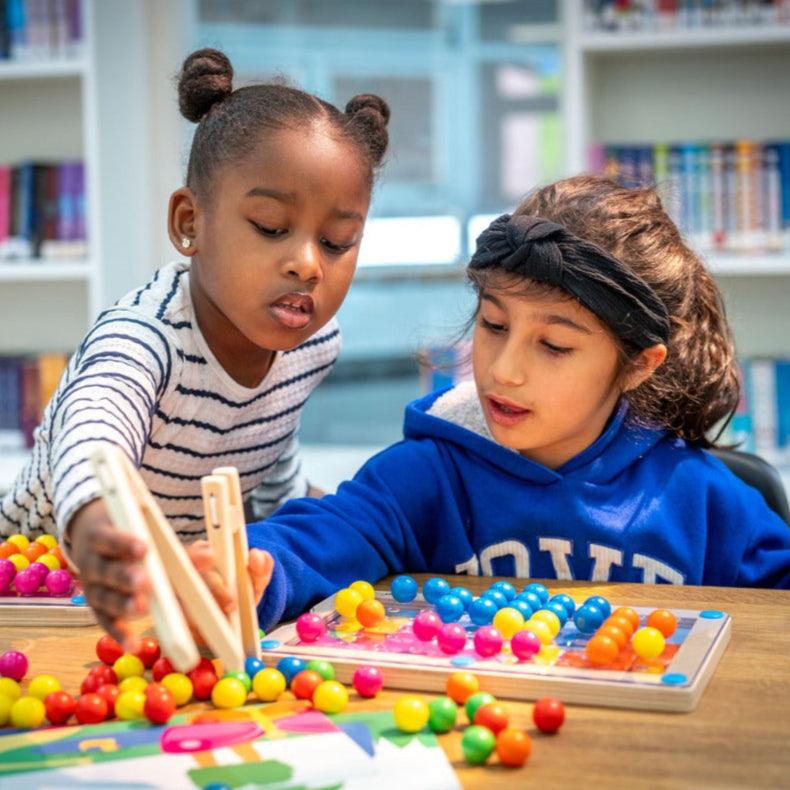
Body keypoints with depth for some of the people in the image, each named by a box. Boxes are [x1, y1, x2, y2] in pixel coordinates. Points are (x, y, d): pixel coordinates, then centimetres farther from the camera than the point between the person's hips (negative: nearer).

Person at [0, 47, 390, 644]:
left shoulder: (316, 338, -15)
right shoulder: (143, 338, -36)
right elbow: (93, 436, -59)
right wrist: (93, 526, -79)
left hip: (196, 571, 4)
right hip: (56, 556, -3)